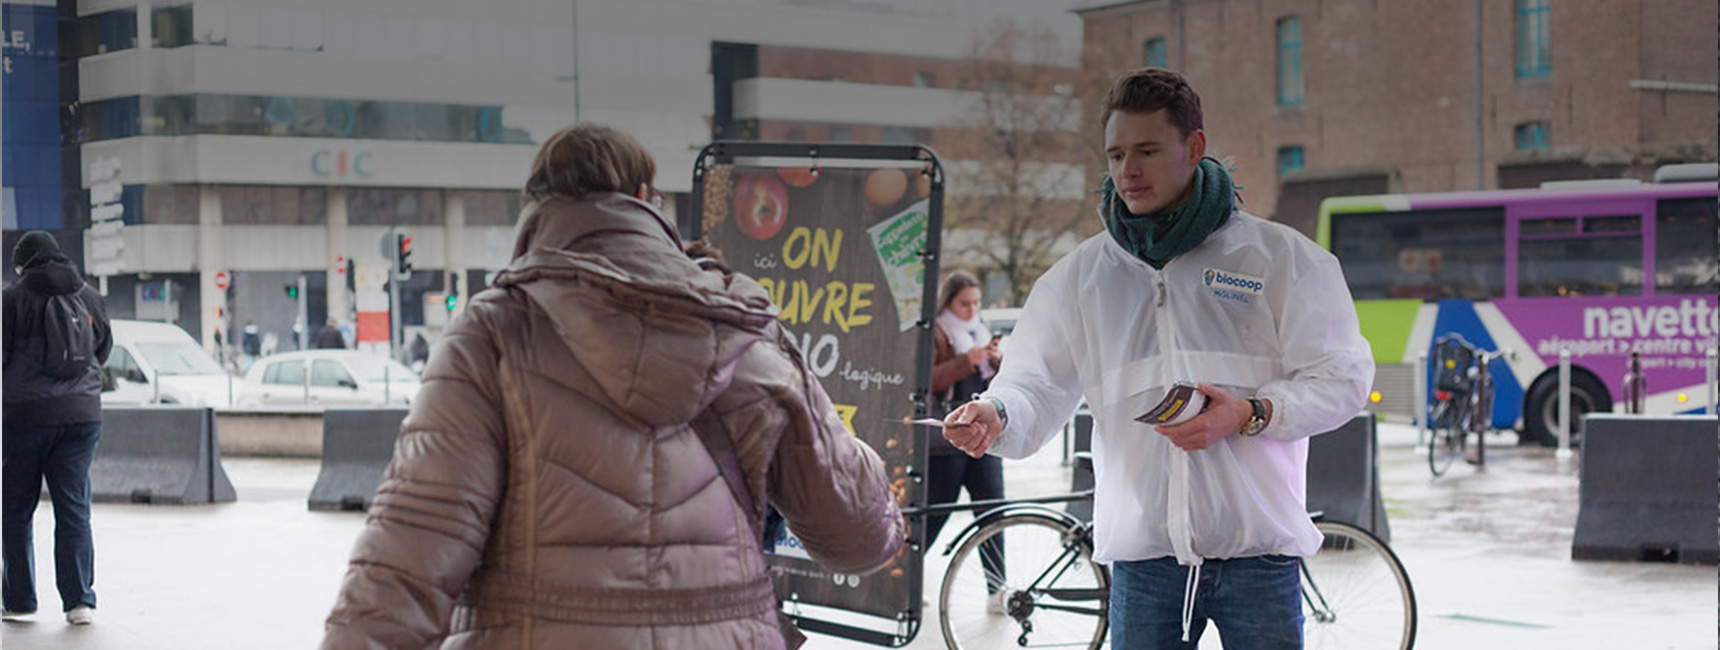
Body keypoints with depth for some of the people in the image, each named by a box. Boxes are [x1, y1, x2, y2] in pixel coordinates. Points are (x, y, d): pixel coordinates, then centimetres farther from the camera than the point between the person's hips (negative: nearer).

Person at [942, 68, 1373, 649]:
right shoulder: (1080, 274, 12)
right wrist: (996, 415, -19)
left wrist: (1250, 415, -15)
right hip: (1143, 552, 2)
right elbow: (1038, 386, 5)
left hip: (1259, 549, -2)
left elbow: (1342, 378, 1)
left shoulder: (1281, 256, 4)